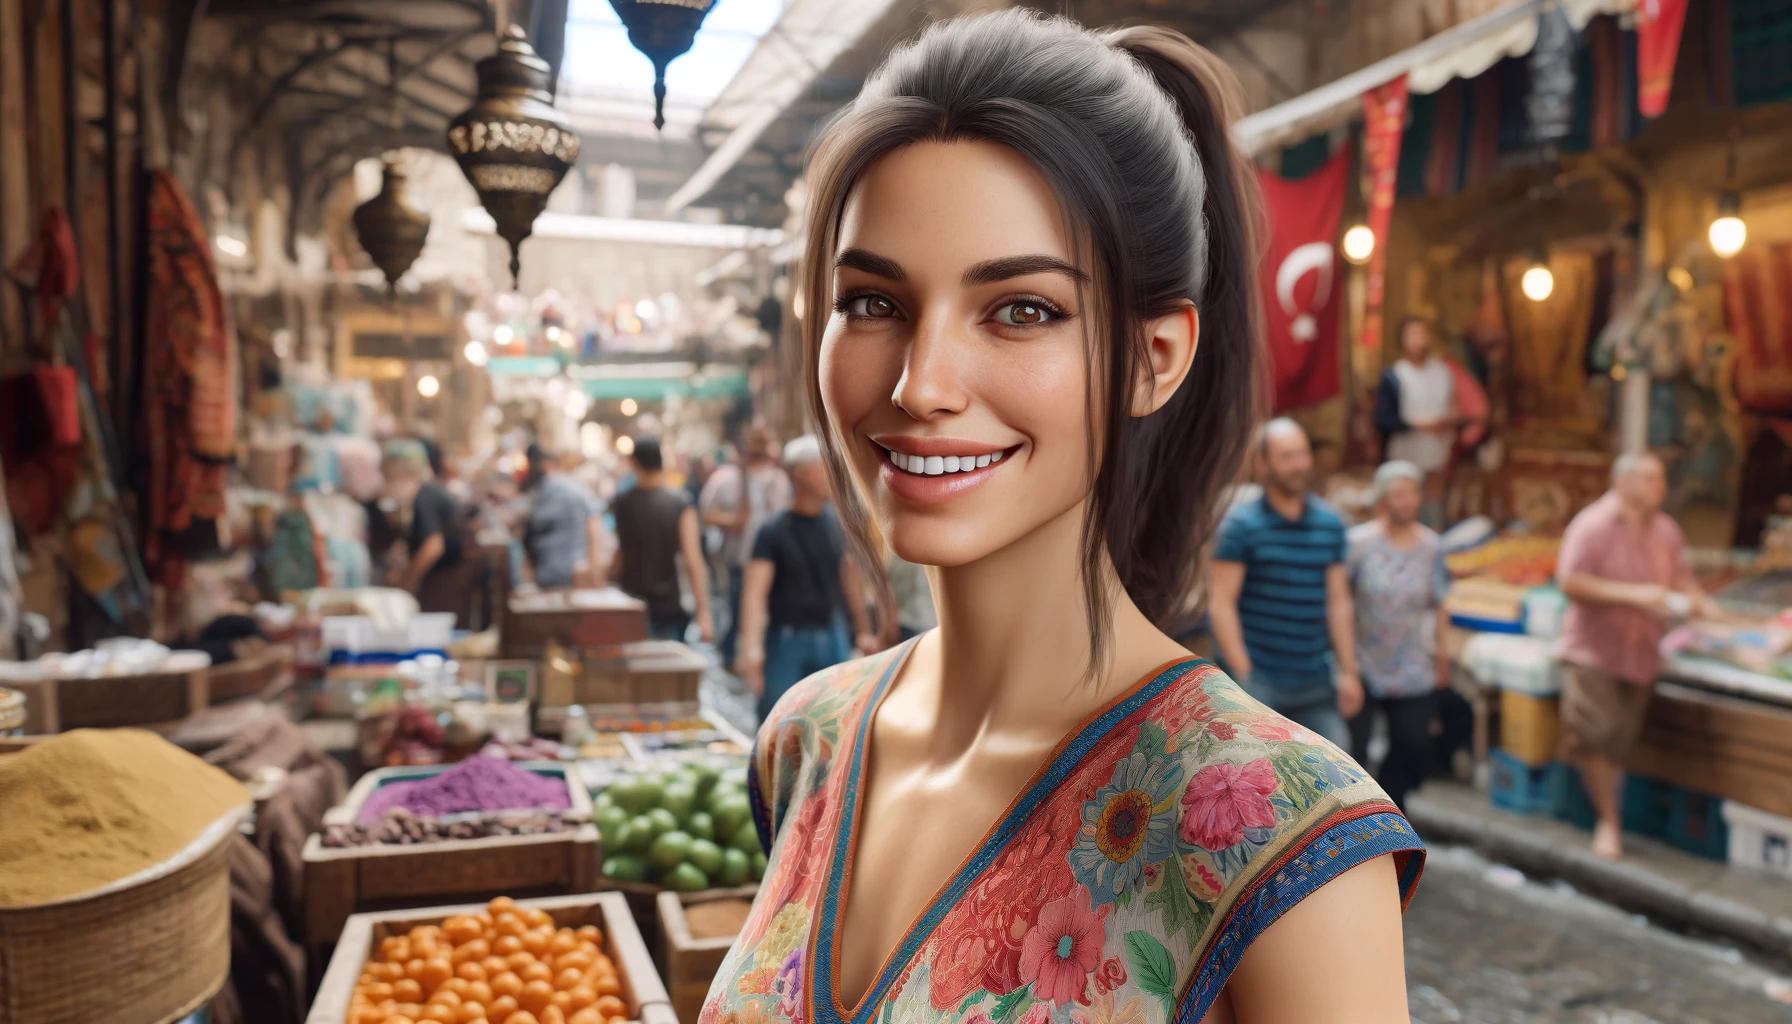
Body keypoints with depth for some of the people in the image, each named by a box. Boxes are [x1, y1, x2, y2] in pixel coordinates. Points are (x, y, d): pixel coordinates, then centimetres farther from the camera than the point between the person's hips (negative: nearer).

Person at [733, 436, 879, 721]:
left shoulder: (837, 523, 2)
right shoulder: (773, 532, -13)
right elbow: (756, 591, -21)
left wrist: (863, 630, 16)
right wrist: (751, 647, -33)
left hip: (832, 638, 4)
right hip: (786, 642, -4)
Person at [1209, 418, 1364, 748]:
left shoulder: (1330, 523, 8)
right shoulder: (1241, 524, -6)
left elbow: (1338, 601, 11)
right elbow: (1221, 604, -10)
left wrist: (1348, 671, 8)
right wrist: (1243, 675, -14)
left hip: (1316, 683, 5)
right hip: (1258, 679, -5)